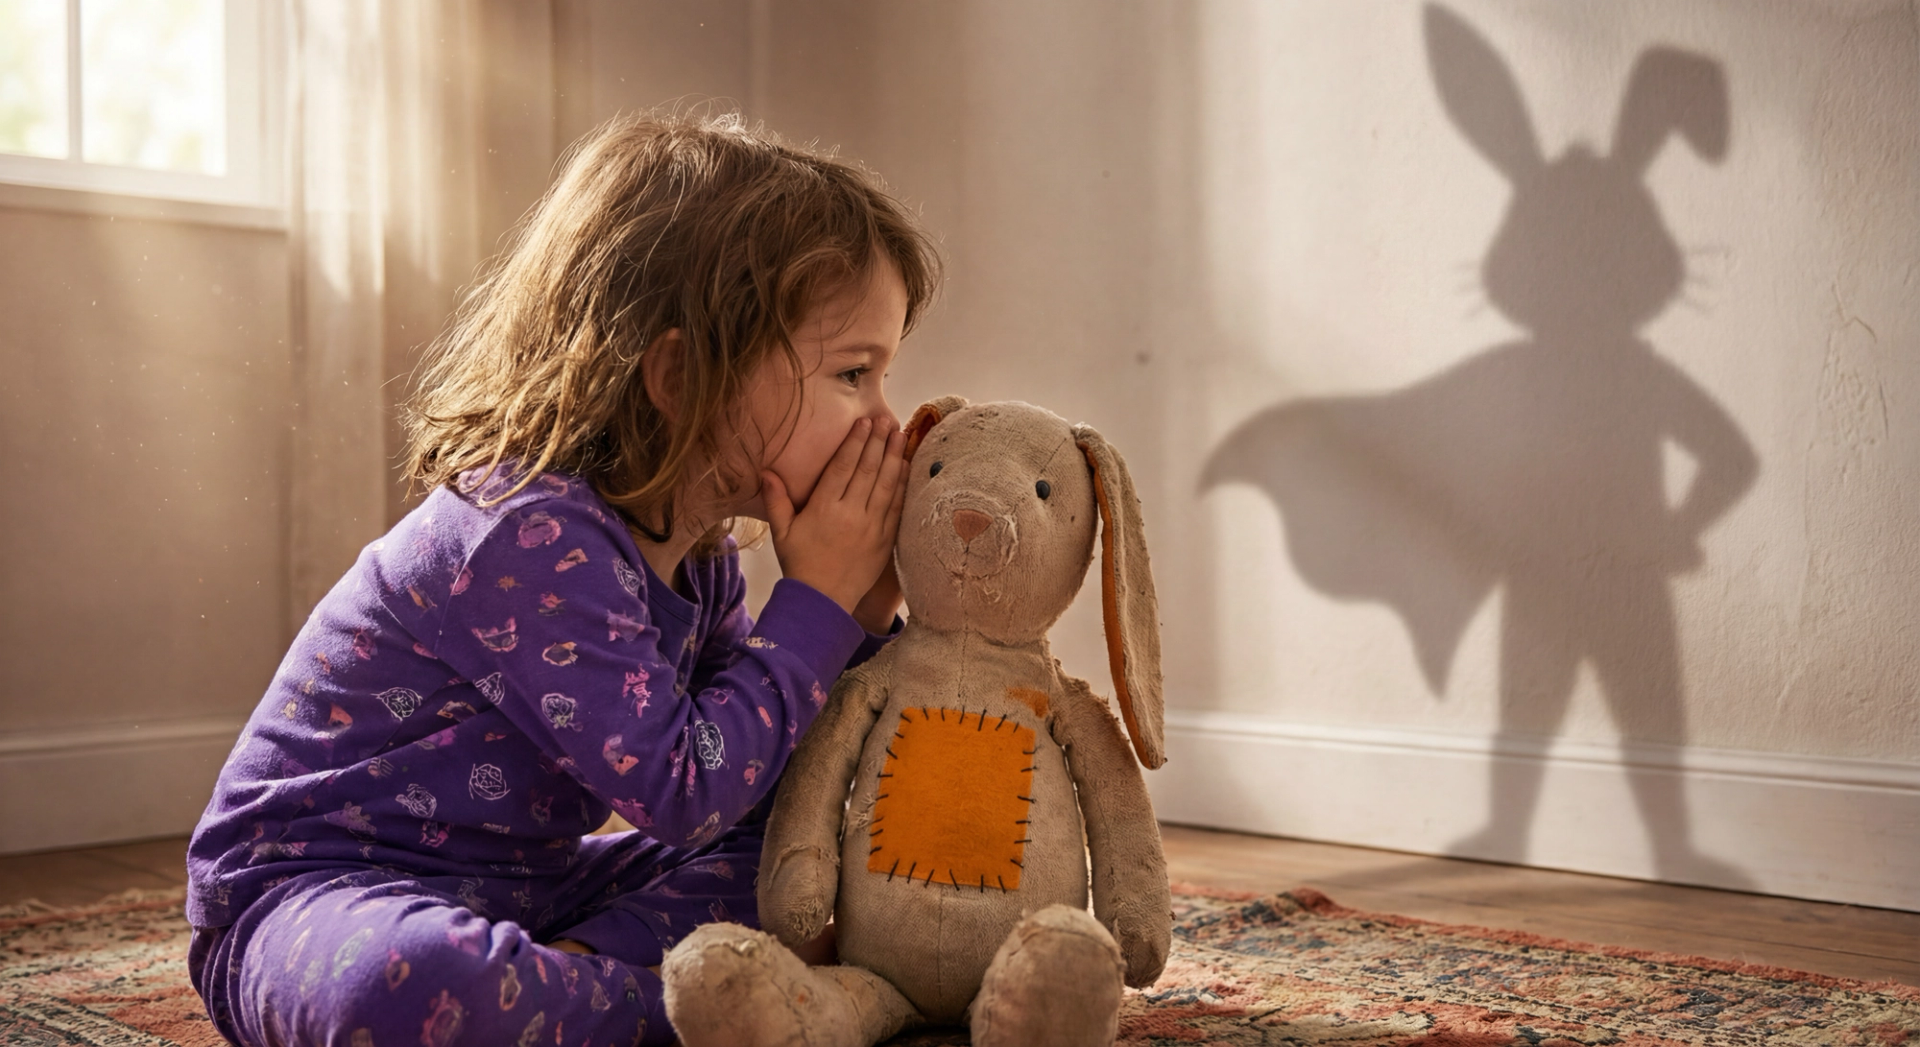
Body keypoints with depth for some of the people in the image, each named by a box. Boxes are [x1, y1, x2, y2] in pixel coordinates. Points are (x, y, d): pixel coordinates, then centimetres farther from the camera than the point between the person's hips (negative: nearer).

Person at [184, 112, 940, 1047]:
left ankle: (584, 972, -14)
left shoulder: (694, 556, 3)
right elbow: (682, 788, -26)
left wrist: (861, 624, -3)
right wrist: (817, 603, -19)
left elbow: (782, 765, 11)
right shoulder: (532, 536, -25)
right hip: (315, 890, -9)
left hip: (504, 896, 9)